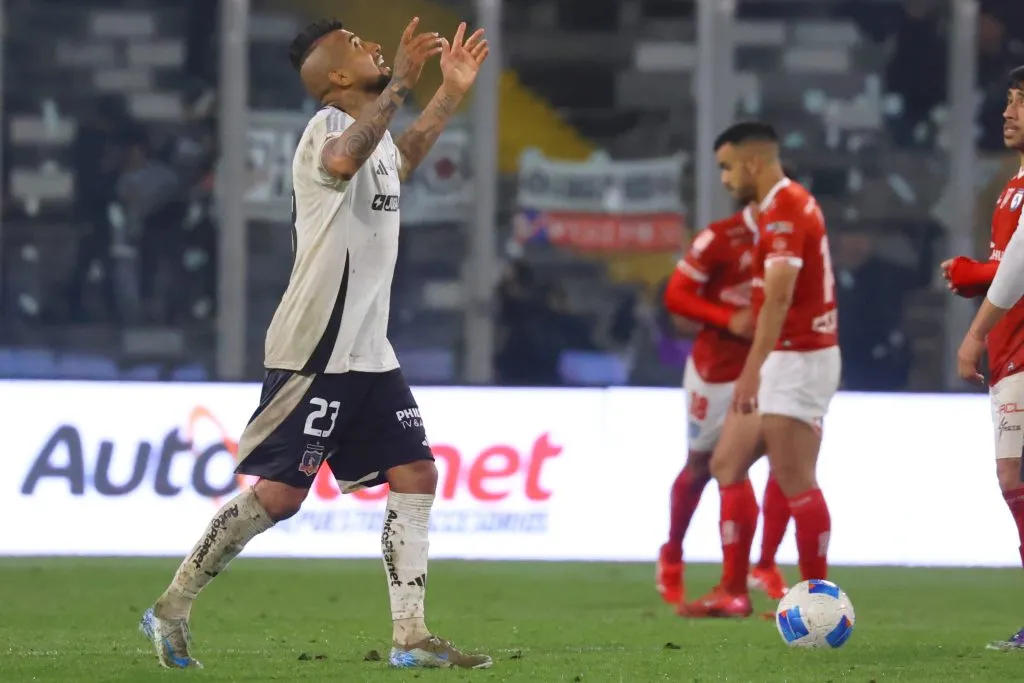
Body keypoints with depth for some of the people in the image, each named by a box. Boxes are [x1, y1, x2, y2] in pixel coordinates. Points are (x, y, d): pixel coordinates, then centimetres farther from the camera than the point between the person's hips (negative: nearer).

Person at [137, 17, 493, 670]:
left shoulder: (375, 131, 16)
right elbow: (342, 161, -40)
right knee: (279, 494, -9)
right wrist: (400, 81, -42)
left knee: (416, 477, 1)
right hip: (313, 355, -9)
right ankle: (171, 611, 4)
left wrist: (451, 93, 36)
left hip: (369, 357, 9)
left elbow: (400, 159, 43)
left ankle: (412, 637, 4)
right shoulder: (328, 127, -13)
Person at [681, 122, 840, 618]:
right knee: (728, 464, 11)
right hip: (785, 358, 11)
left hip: (797, 358, -11)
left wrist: (753, 368, -31)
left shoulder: (785, 210, -17)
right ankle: (734, 591, 12)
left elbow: (778, 296, -26)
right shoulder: (785, 206, 15)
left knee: (794, 480, -8)